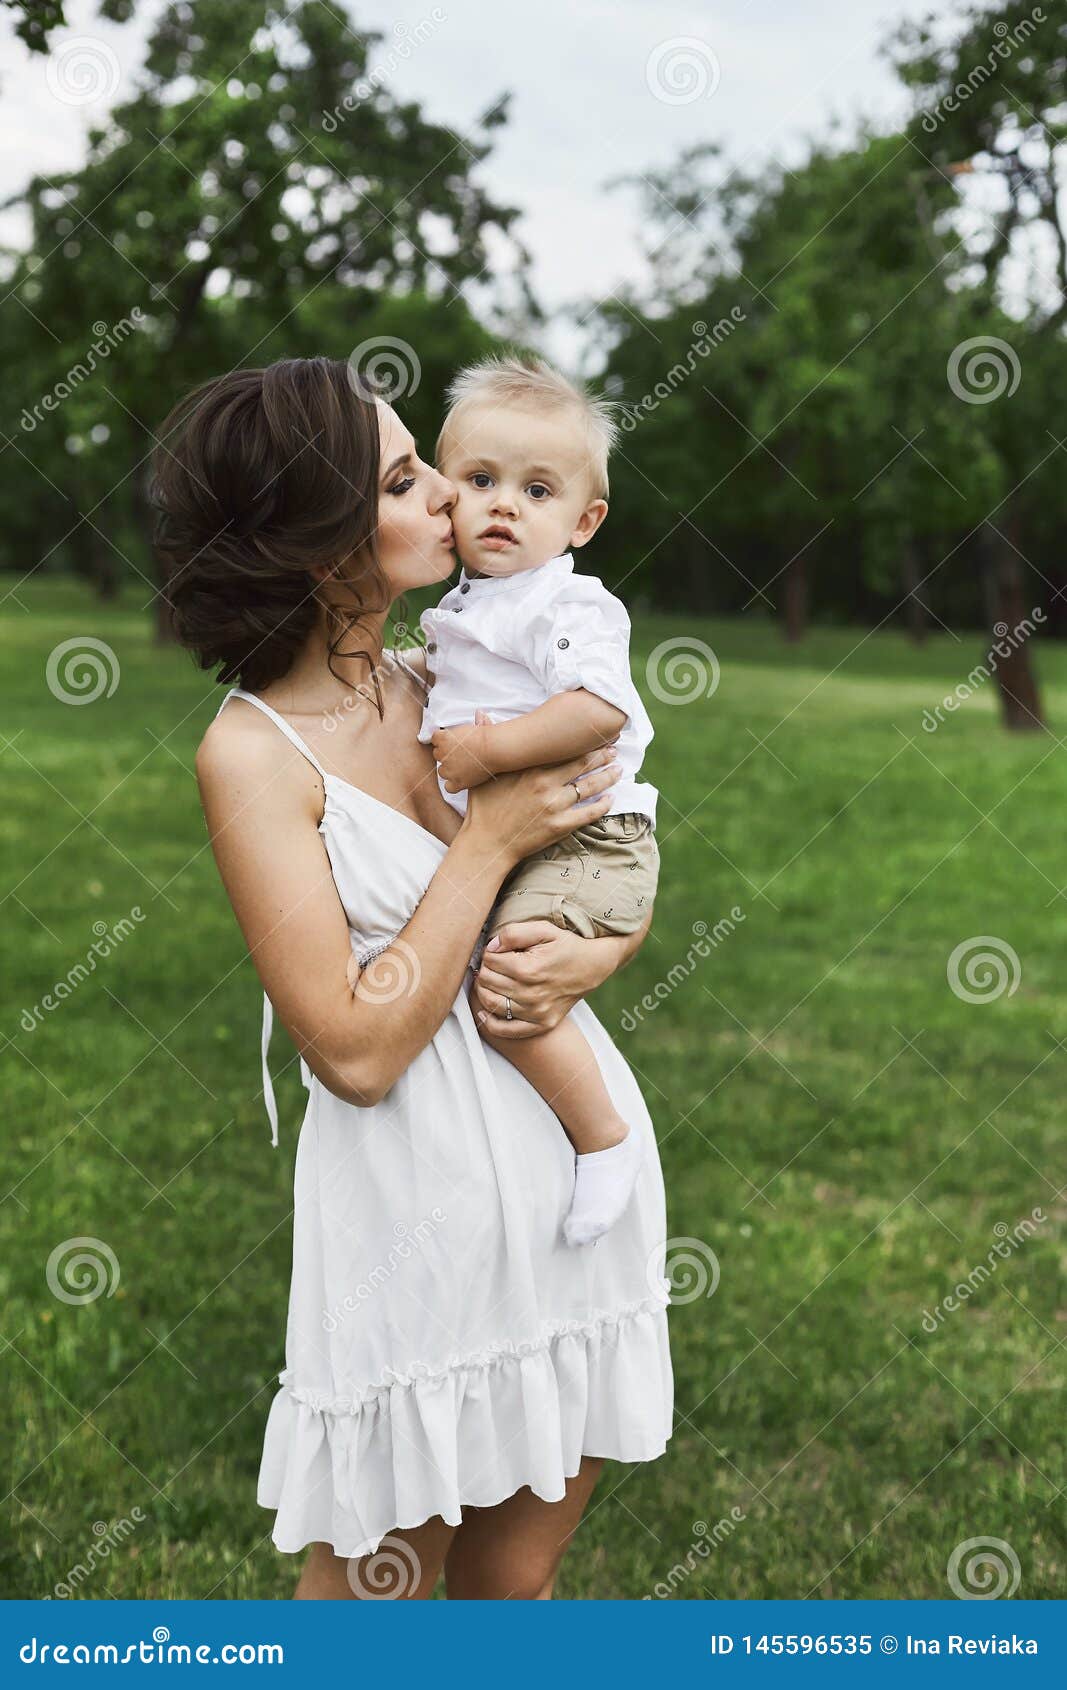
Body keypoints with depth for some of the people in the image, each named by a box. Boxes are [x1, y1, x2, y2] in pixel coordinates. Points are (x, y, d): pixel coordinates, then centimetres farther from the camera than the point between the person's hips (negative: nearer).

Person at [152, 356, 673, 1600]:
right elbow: (355, 1051, -18)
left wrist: (586, 957, -11)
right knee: (379, 1579, 13)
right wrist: (492, 838, -16)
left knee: (517, 1574, 19)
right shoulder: (254, 752, -13)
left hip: (582, 1160, 5)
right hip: (418, 1203, -5)